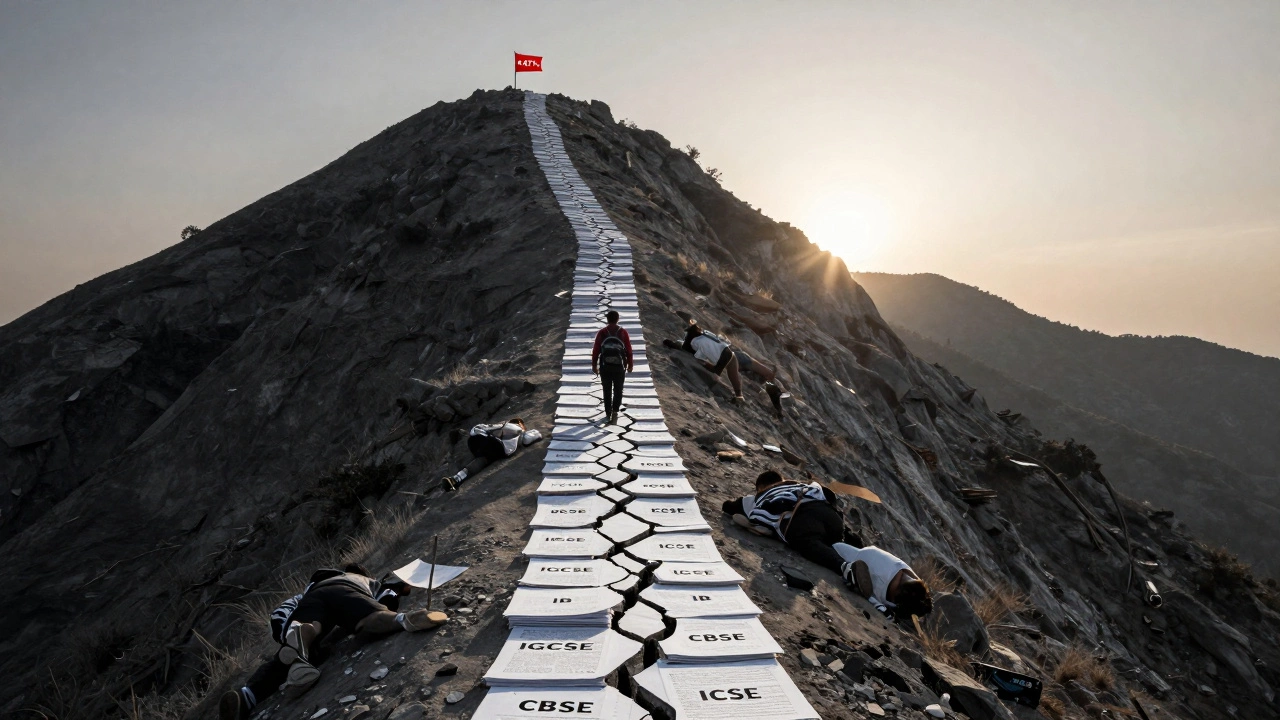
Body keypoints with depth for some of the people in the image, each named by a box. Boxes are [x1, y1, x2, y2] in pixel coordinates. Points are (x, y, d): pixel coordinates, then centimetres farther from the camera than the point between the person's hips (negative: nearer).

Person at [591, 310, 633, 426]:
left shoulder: (602, 332, -2)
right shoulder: (623, 332, -3)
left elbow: (595, 350, -1)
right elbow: (628, 350, -2)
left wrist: (594, 365, 9)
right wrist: (630, 364, 9)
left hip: (605, 367, 1)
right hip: (619, 367, -1)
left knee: (607, 392, 13)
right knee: (618, 391, 11)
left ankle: (608, 415, 19)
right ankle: (615, 412, -7)